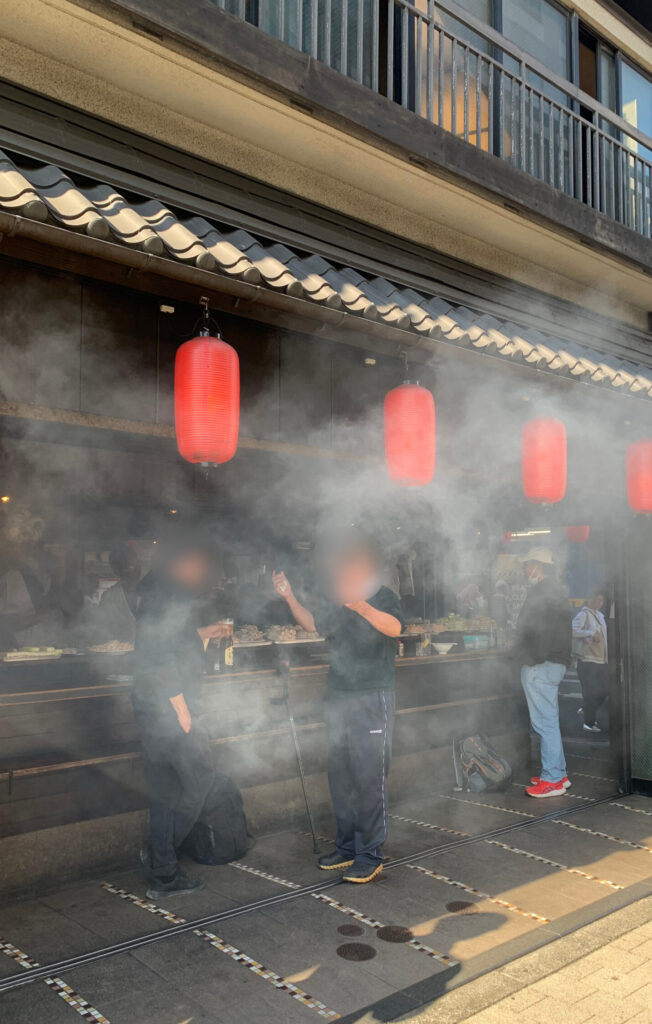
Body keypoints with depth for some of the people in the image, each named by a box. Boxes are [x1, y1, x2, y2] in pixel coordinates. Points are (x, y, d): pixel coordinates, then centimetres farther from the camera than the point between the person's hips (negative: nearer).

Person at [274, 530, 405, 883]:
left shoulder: (384, 597, -10)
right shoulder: (335, 601, 9)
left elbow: (394, 628, -28)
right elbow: (313, 624, 21)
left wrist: (362, 606, -44)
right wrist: (289, 598, 8)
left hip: (372, 698, -7)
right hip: (337, 698, 7)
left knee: (369, 778, -3)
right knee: (340, 776, 13)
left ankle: (370, 855, 9)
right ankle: (347, 846, 27)